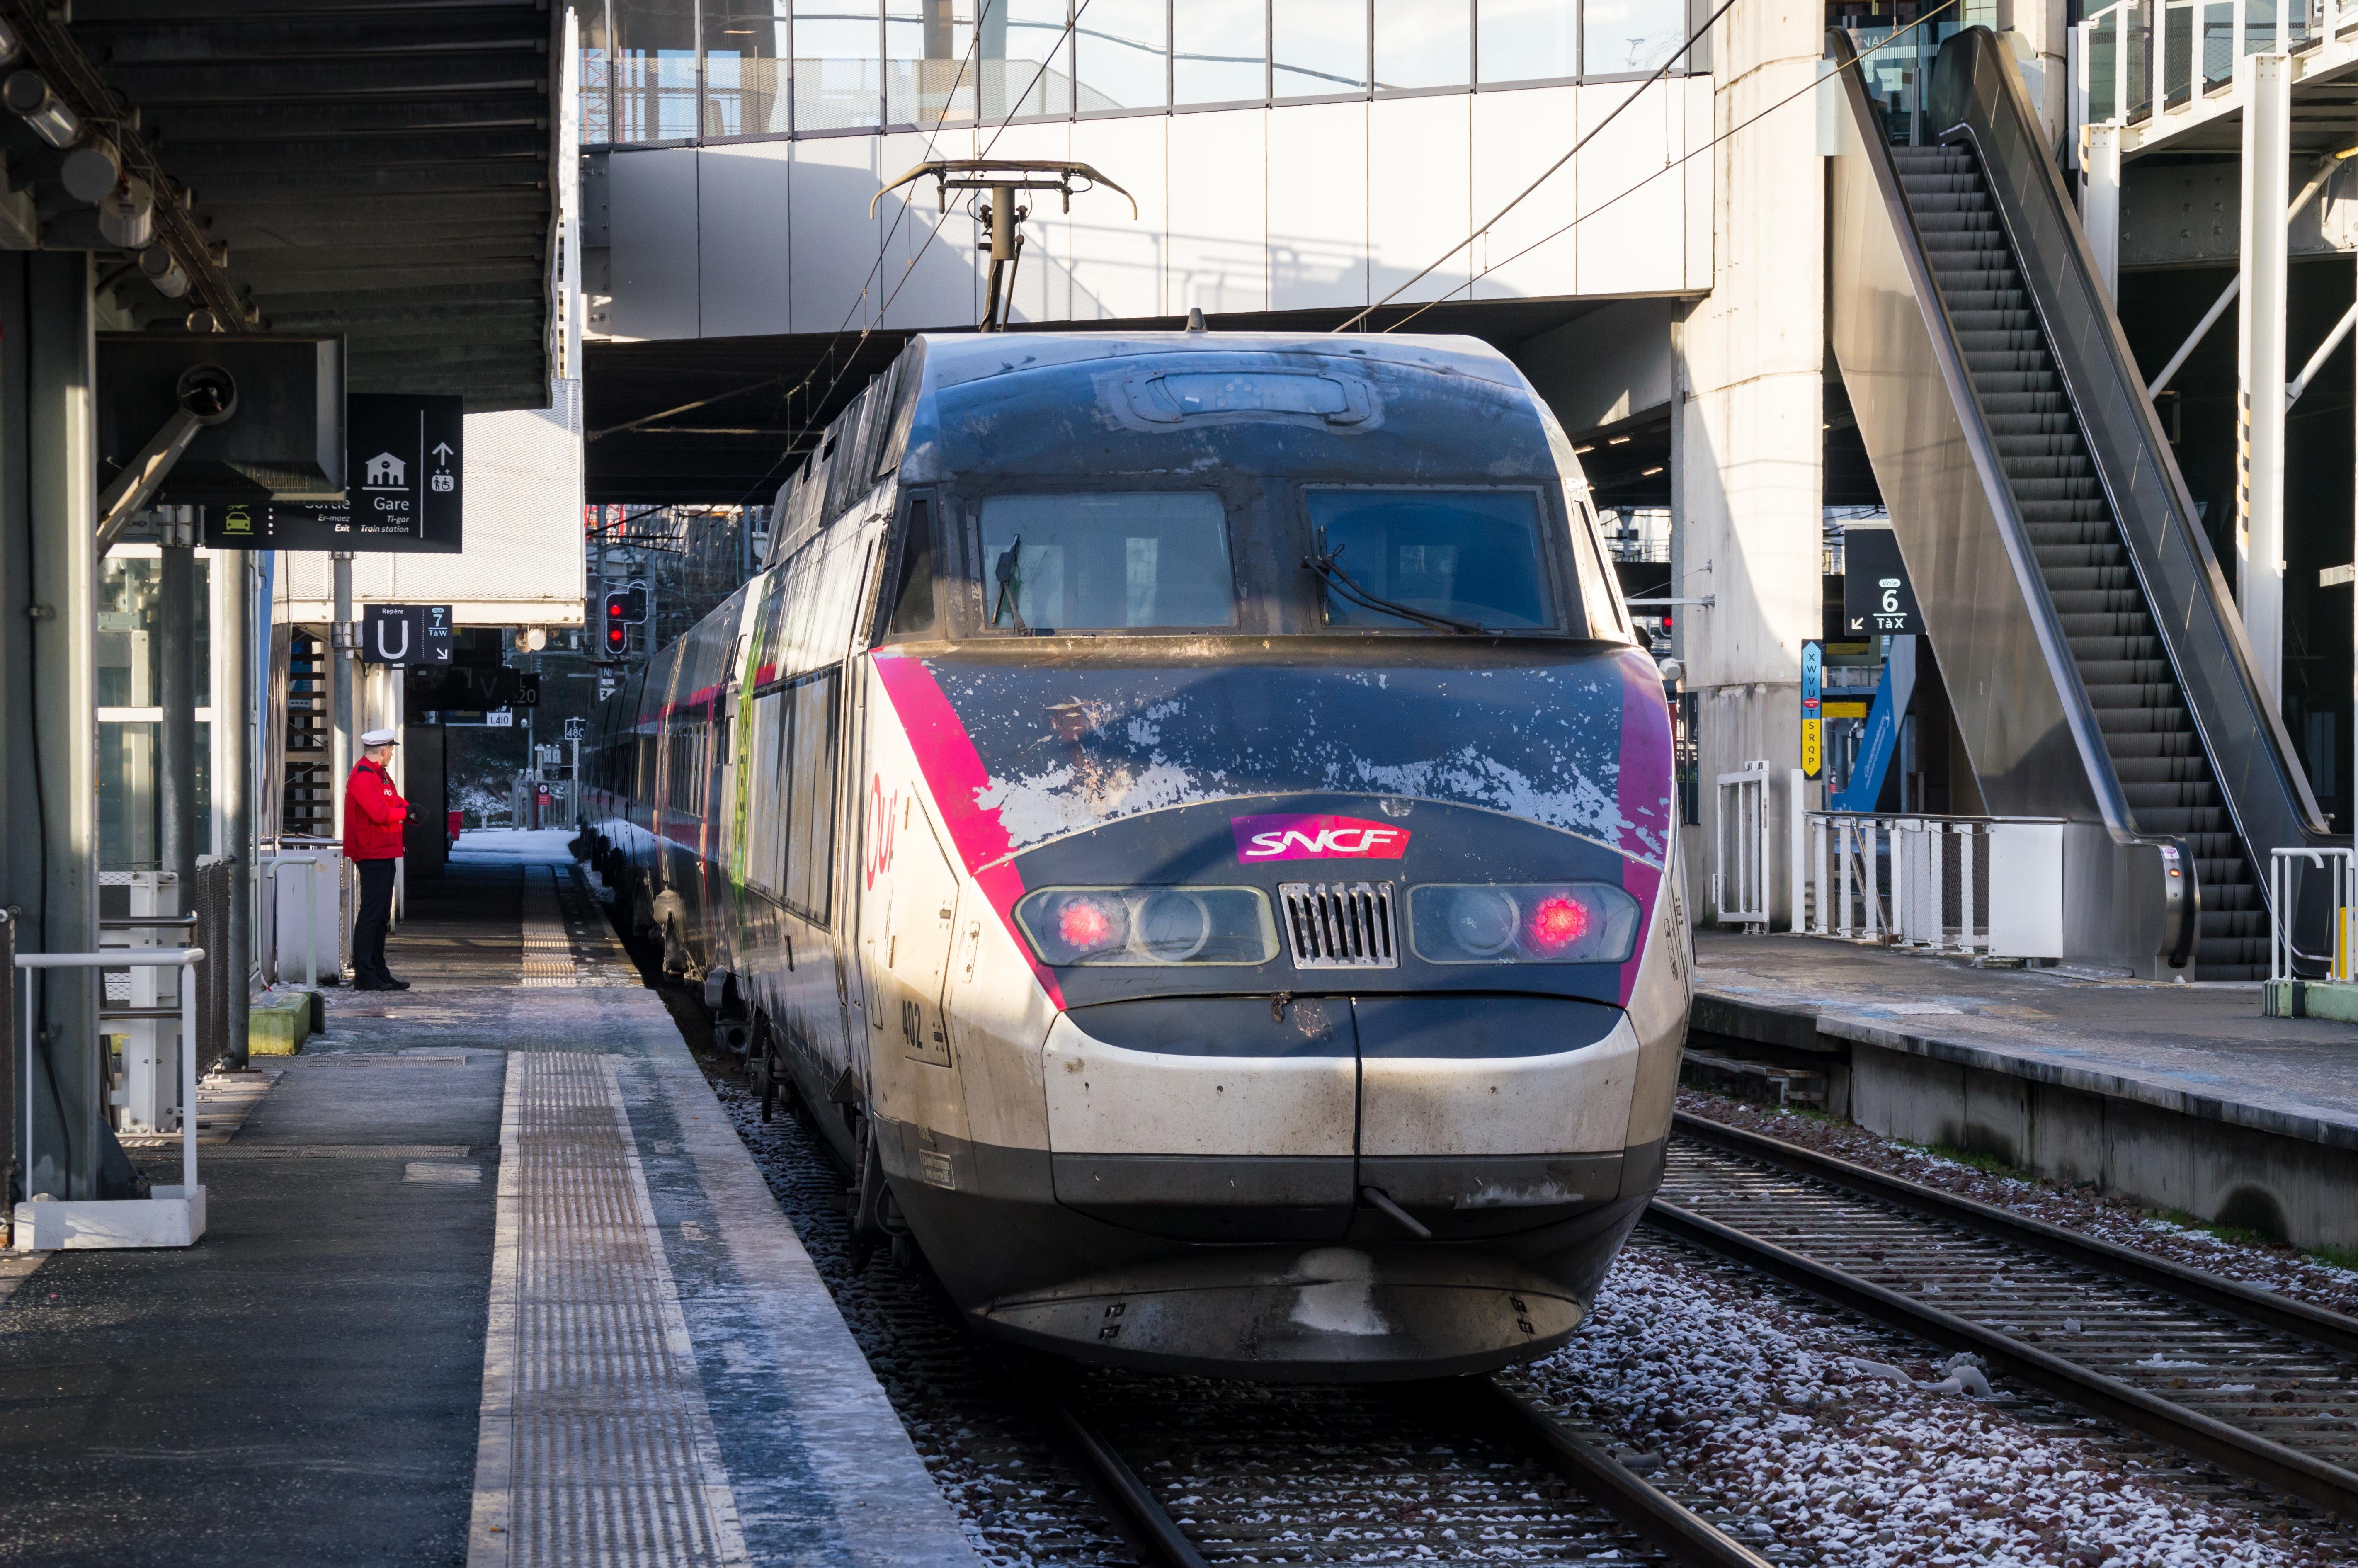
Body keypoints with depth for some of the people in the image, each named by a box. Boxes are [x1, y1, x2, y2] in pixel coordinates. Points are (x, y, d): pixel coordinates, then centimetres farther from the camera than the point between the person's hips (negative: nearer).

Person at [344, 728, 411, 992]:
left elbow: (395, 802, 23)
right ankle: (364, 976, -9)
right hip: (373, 854, -11)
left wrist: (408, 809, 1)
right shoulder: (364, 776, -16)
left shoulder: (380, 774, 18)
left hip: (385, 854, 11)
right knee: (371, 915, -10)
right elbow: (381, 813, -25)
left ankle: (379, 973, 20)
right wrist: (405, 812, -9)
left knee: (381, 916, 14)